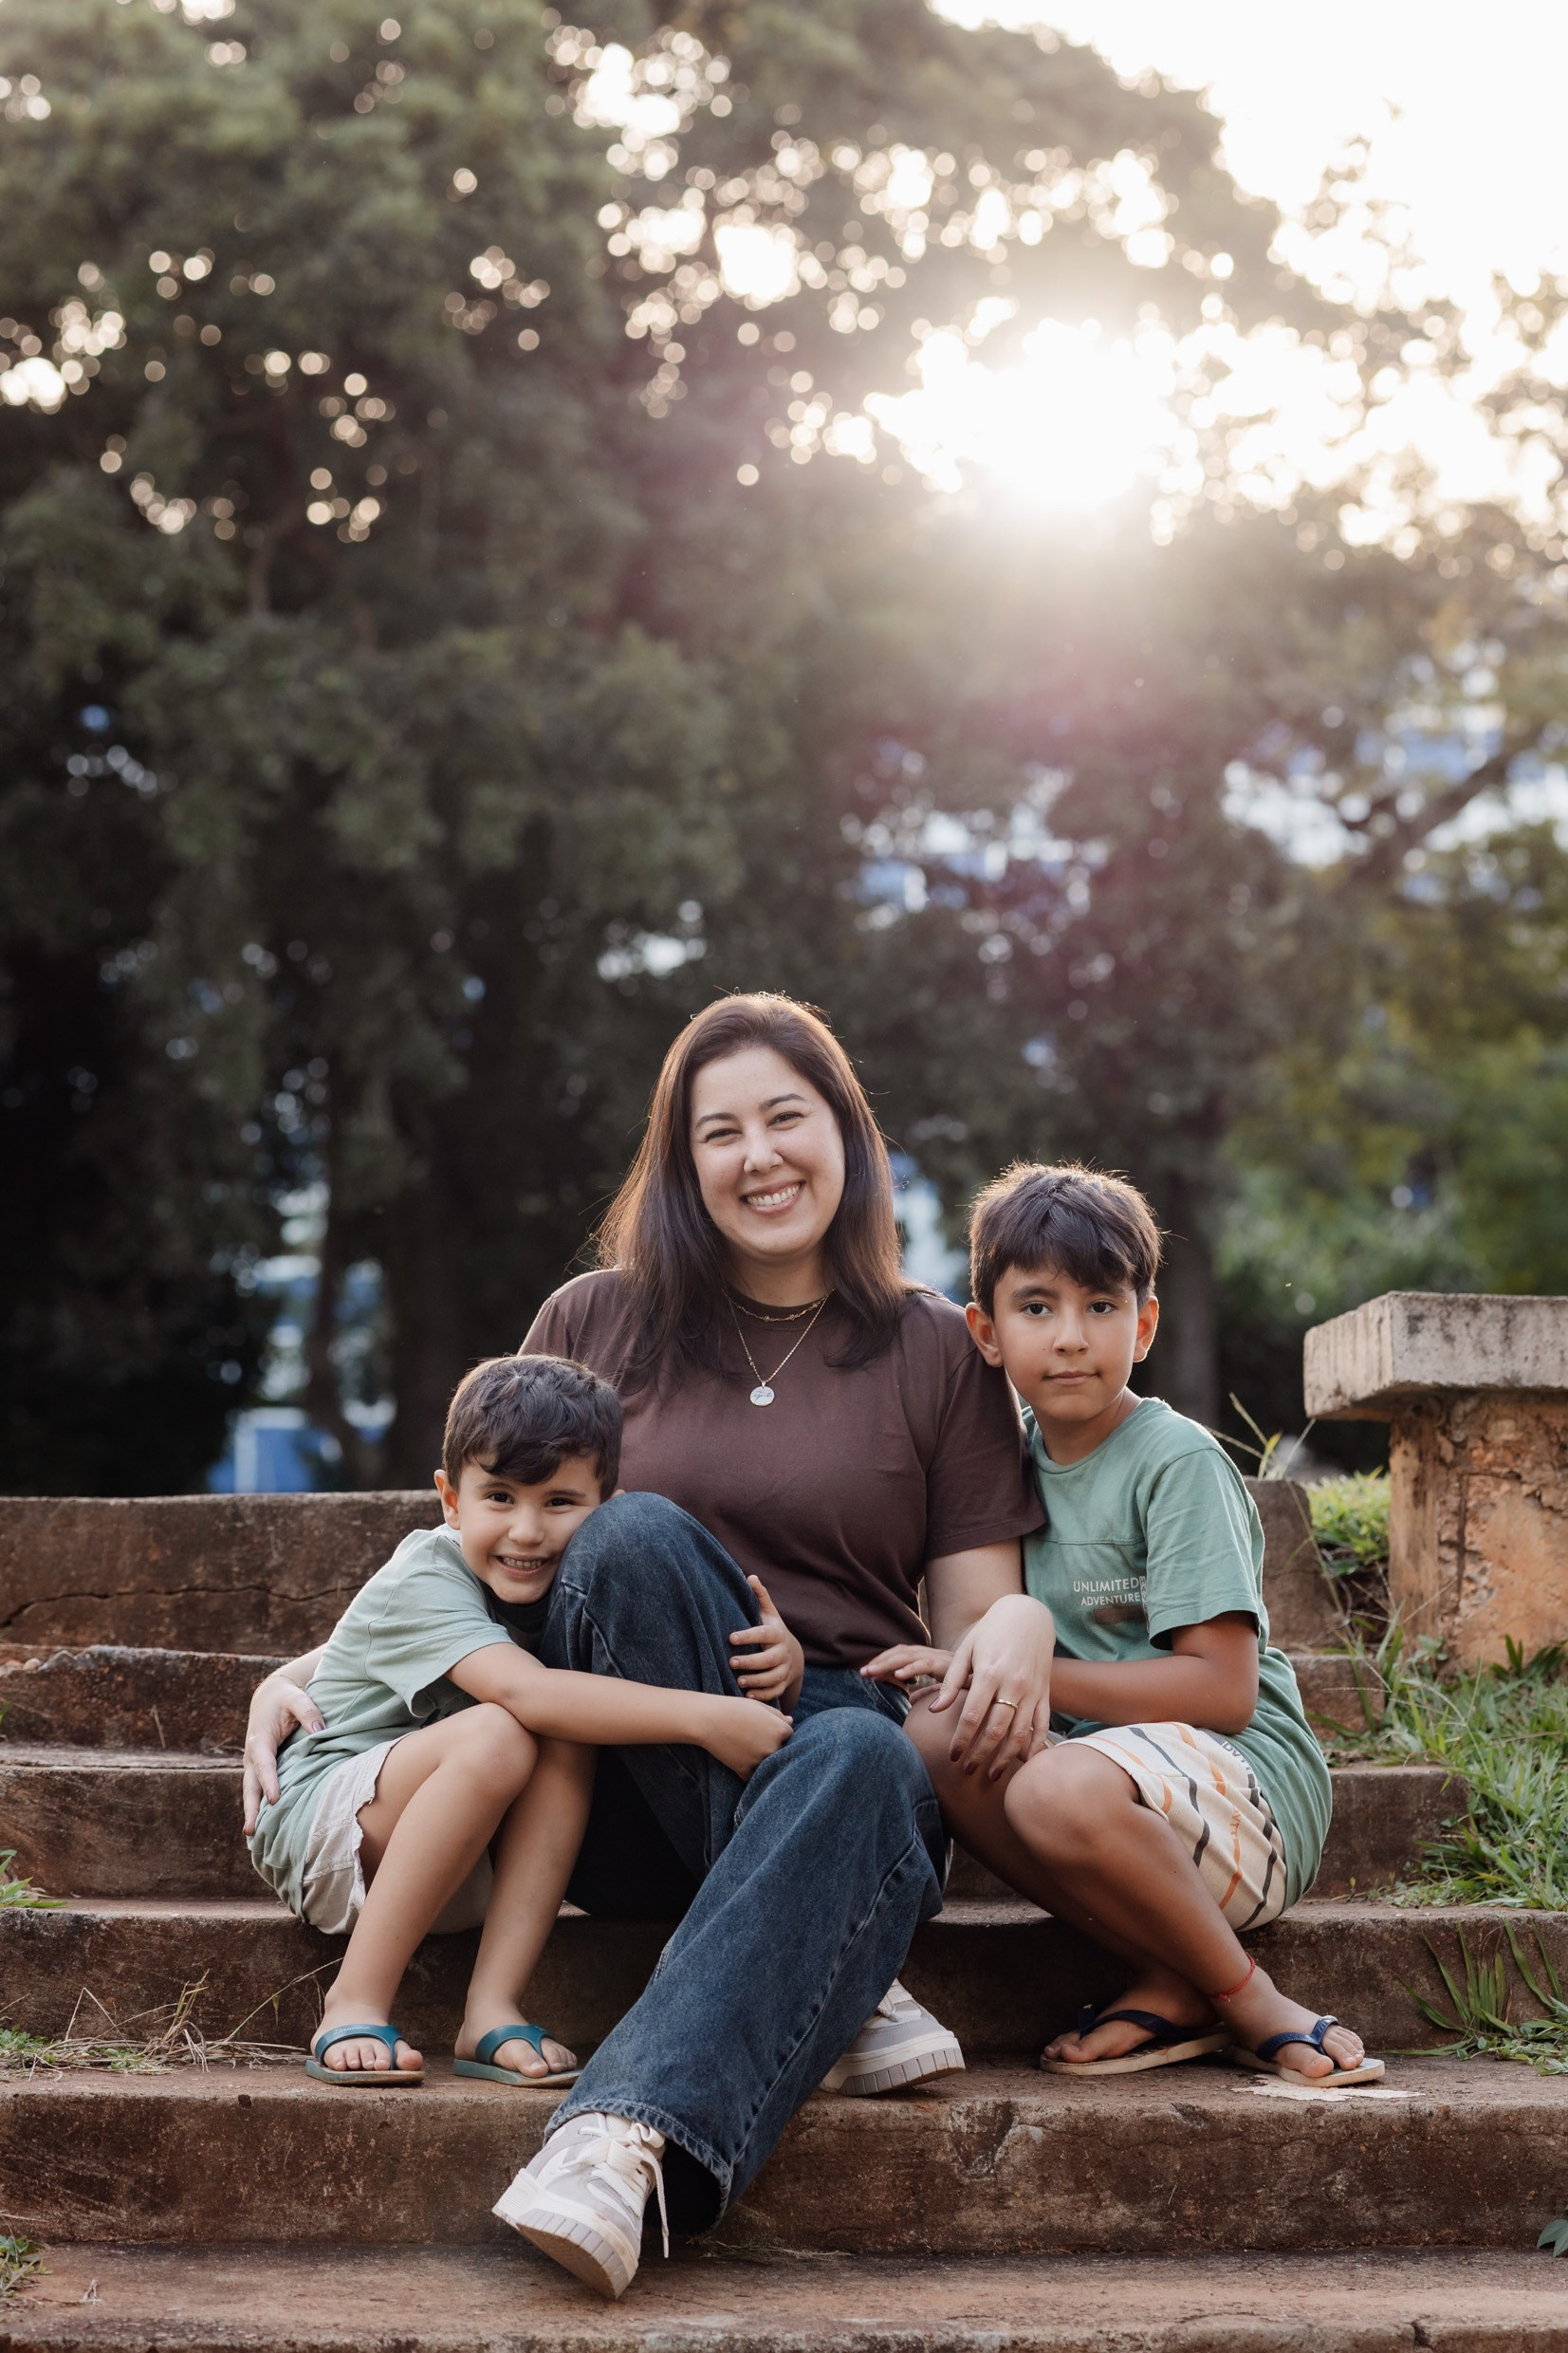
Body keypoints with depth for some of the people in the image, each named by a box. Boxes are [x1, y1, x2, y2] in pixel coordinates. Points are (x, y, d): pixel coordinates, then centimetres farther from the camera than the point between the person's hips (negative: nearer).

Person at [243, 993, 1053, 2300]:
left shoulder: (936, 1352, 12)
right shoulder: (597, 1324, 13)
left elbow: (976, 1610, 7)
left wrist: (1021, 1625, -19)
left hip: (846, 1734, -1)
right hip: (634, 1790, 1)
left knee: (867, 1761, -37)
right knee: (630, 1536, -29)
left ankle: (630, 2132, -50)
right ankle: (828, 1988, -27)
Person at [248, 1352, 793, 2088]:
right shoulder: (423, 1581, -22)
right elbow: (525, 1692, -39)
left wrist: (780, 1655, -27)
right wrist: (700, 1715, -45)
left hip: (453, 1871, 6)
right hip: (317, 1825, -6)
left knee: (570, 1745, -23)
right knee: (495, 1737, -32)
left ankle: (490, 2010, -25)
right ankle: (354, 2004, -24)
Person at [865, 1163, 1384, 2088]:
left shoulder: (1179, 1462, -11)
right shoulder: (1021, 1458, 11)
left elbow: (1222, 1689, -18)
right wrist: (960, 1671, -3)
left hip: (1255, 1787, -7)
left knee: (1063, 1788, -37)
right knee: (931, 1733, -21)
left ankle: (1251, 2004, -12)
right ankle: (1167, 1979, -13)